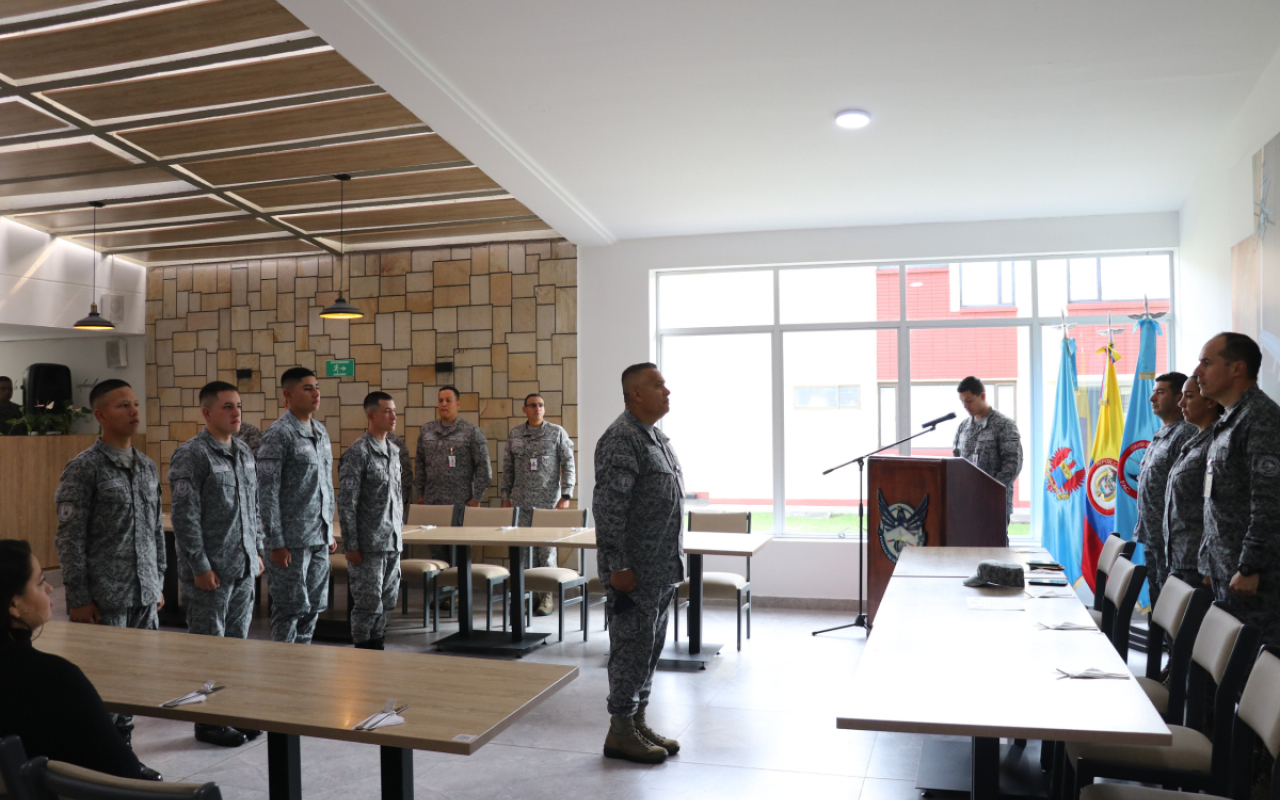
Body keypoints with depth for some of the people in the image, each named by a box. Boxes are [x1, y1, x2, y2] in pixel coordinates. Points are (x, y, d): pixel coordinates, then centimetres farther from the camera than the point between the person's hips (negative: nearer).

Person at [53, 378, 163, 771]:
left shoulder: (147, 467, 11)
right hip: (105, 599, -6)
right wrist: (79, 599, -12)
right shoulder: (83, 468, -8)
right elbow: (69, 538, -10)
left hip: (145, 596, 6)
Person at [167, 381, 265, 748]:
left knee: (237, 641, 14)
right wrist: (200, 567, -17)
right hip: (210, 570, -7)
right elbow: (185, 515, -16)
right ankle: (208, 722, 15)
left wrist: (256, 550, 15)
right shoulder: (191, 455, -12)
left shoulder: (244, 452, 10)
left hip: (243, 567, 7)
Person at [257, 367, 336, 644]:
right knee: (291, 608, 0)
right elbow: (267, 492, -14)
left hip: (319, 539, 7)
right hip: (292, 540, -7)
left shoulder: (321, 432, 12)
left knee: (312, 607, 13)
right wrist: (276, 543, -16)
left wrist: (330, 532, 17)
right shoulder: (279, 434, -11)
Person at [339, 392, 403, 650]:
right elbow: (346, 502, -13)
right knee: (369, 604, 0)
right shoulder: (358, 452, -11)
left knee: (386, 603, 13)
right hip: (368, 544, -7)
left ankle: (378, 649, 24)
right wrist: (351, 545, -14)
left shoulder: (393, 450, 12)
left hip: (392, 542, 7)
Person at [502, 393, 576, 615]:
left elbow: (568, 465, -1)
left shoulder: (557, 433, 1)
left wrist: (566, 496, -8)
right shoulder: (514, 434, 9)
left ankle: (546, 596, 8)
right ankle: (529, 594, 11)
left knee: (546, 549, -1)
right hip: (521, 502, 3)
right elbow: (508, 468, 13)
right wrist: (506, 497, 10)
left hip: (549, 501, -2)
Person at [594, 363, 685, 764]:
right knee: (631, 647, 0)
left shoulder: (656, 437, 14)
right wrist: (618, 566, -21)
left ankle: (638, 721, 27)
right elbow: (608, 508, -21)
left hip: (662, 569, 9)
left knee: (649, 647, 15)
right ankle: (620, 732, 12)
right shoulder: (621, 439, -16)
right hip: (635, 570, -9)